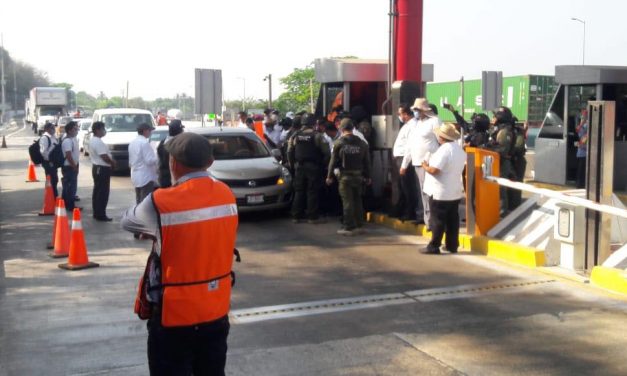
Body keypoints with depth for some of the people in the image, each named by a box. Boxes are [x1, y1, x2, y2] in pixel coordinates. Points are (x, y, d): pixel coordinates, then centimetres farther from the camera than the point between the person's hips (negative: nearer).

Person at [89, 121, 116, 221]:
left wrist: (111, 161, 9)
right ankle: (101, 215, -5)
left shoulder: (93, 140, 12)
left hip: (96, 168, 11)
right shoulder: (98, 142, -21)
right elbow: (105, 157, -24)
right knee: (103, 192, -7)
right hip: (102, 169, -11)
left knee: (97, 191, 14)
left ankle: (96, 213, 20)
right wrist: (113, 163, -6)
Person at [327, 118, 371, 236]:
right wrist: (367, 176, 15)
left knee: (347, 201, -2)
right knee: (357, 200, 15)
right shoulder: (362, 143, 3)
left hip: (345, 175, -4)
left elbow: (333, 161, -7)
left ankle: (349, 227, -2)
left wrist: (330, 176, 1)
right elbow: (367, 161, 6)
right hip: (358, 175, 4)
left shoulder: (339, 143, -8)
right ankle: (358, 224, 21)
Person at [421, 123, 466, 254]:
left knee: (438, 220, -2)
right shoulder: (460, 150, 9)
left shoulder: (444, 150, -20)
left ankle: (434, 246, 3)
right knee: (453, 220, 11)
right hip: (455, 192, 8)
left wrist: (425, 166, -6)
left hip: (439, 193, -8)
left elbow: (434, 170, -26)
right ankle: (452, 245, 16)